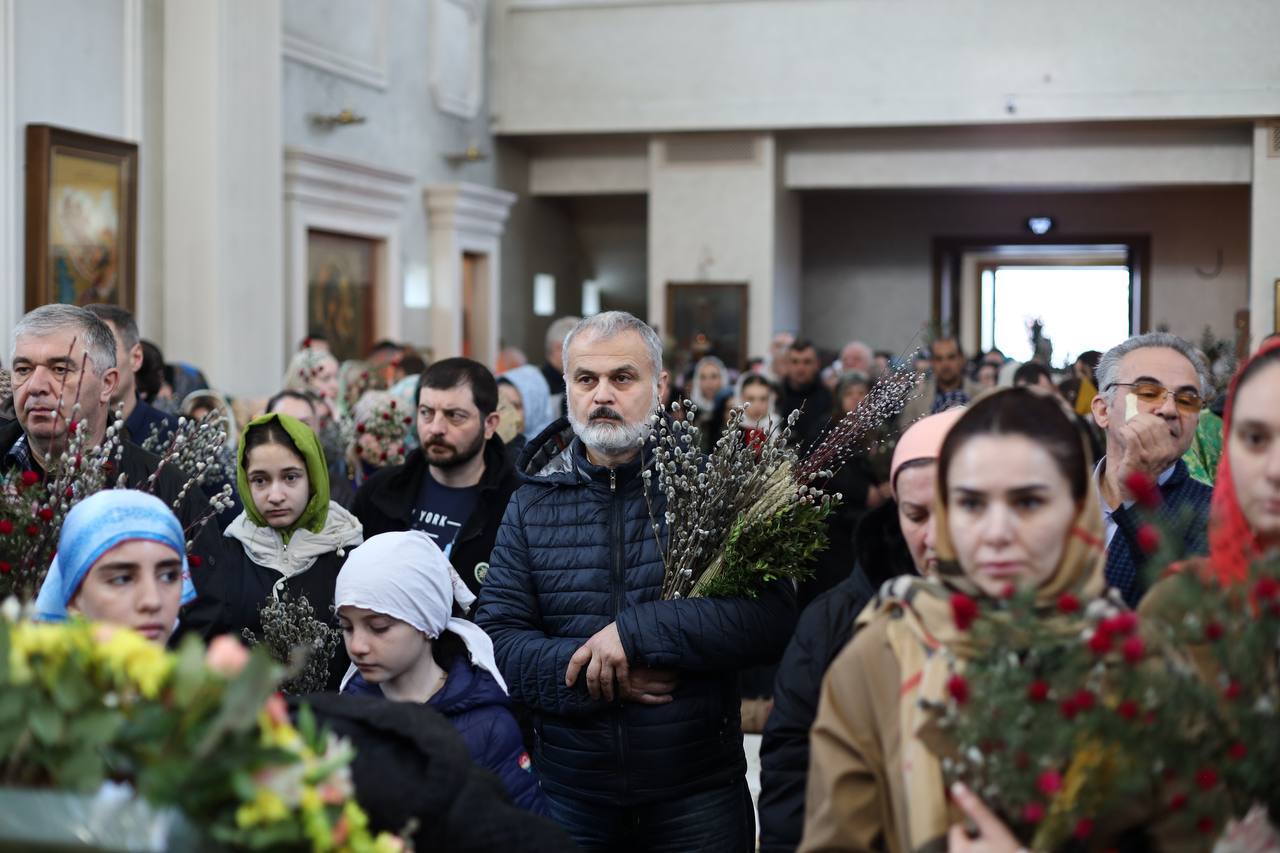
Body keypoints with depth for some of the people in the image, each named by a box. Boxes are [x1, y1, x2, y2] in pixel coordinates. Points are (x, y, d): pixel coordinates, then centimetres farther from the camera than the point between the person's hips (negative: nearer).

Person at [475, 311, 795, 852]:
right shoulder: (532, 504, 4)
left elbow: (774, 619, -15)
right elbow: (496, 637, -1)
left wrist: (636, 632, -22)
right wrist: (585, 670, -18)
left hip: (698, 788, -2)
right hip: (568, 789, 2)